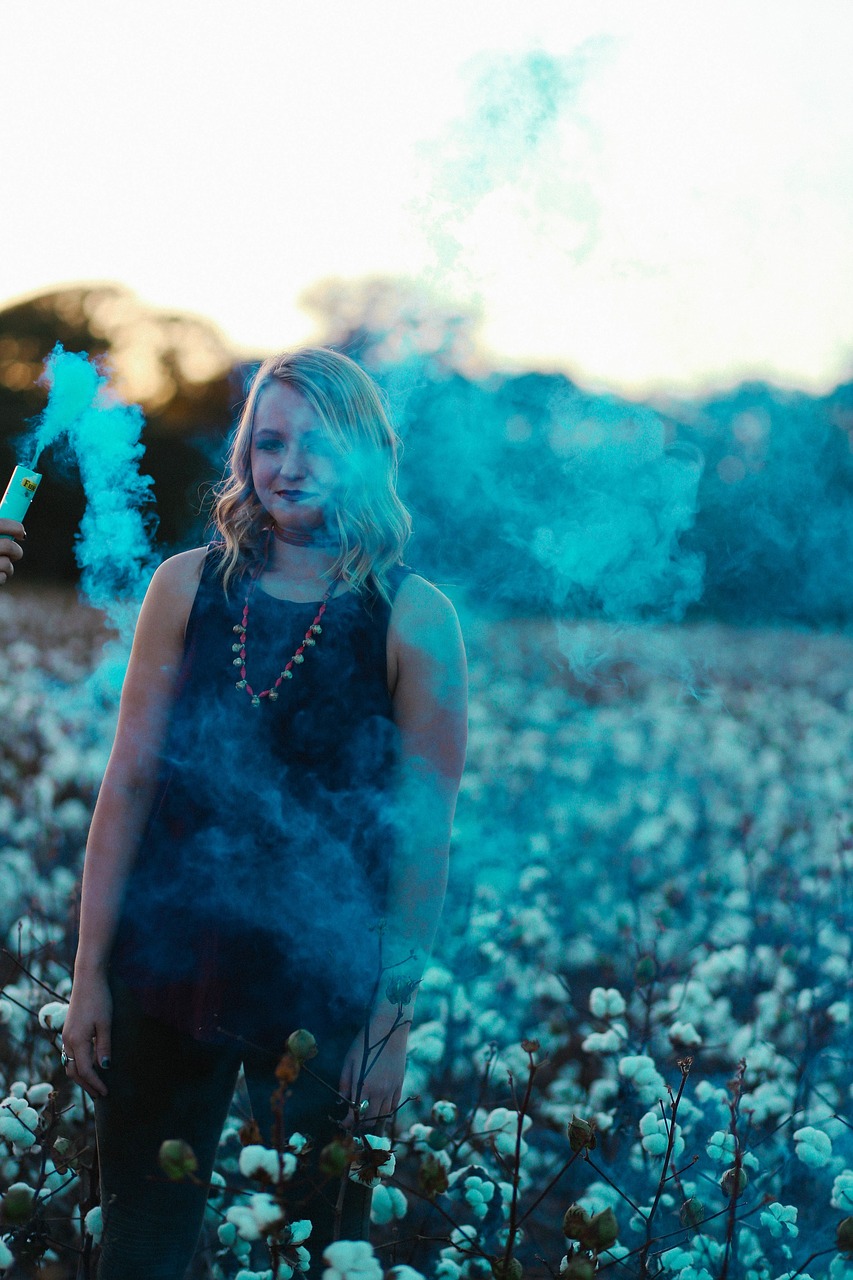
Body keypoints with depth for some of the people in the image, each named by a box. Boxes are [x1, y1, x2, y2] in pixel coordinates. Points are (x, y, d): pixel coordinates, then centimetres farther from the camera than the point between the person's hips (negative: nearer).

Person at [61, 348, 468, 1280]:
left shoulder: (414, 618, -6)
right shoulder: (189, 586, 1)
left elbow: (424, 836, -5)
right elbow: (130, 781, 2)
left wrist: (391, 1021, -7)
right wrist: (90, 973, 0)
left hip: (325, 984, -2)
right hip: (171, 958, 2)